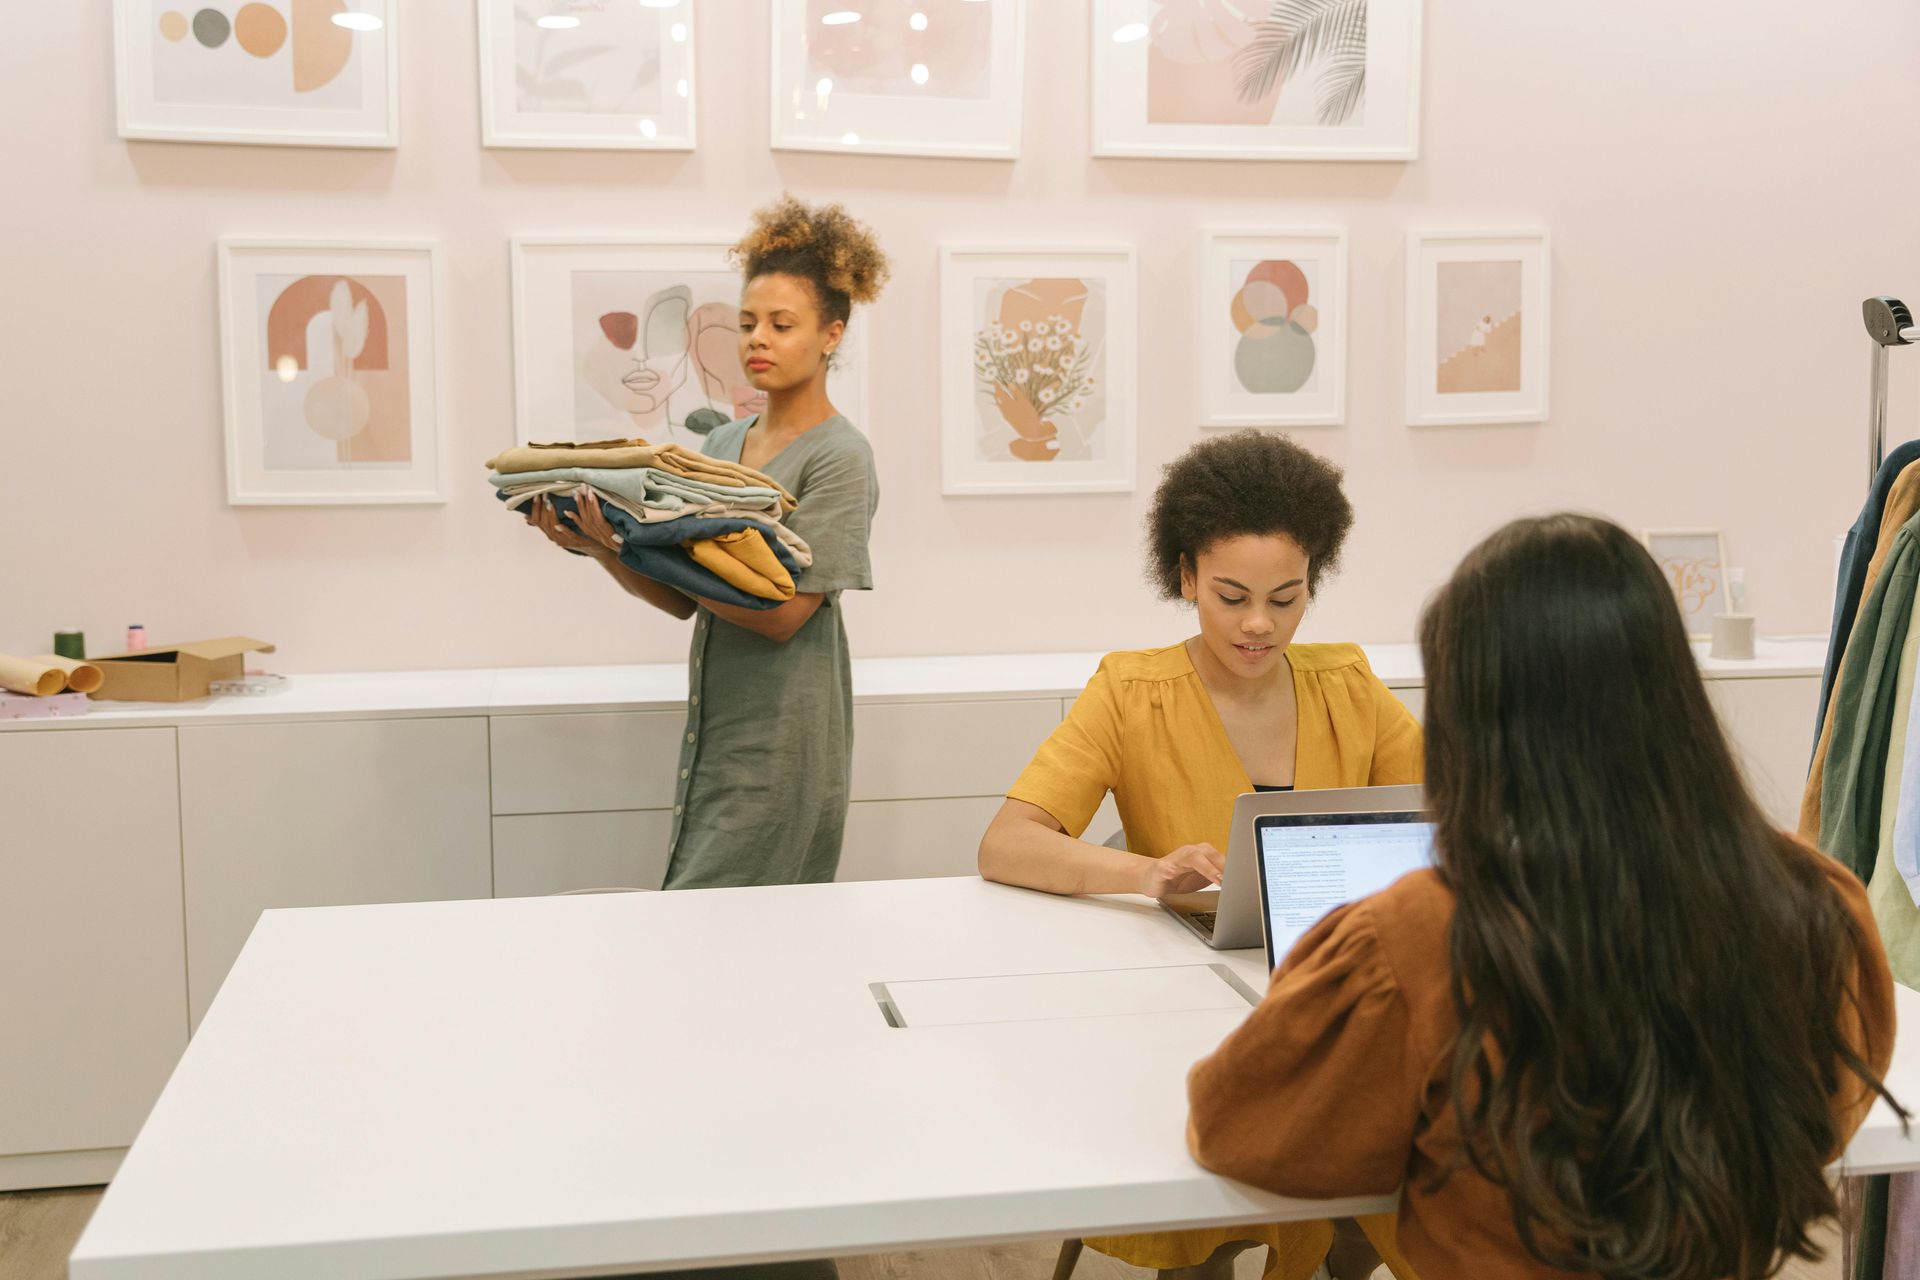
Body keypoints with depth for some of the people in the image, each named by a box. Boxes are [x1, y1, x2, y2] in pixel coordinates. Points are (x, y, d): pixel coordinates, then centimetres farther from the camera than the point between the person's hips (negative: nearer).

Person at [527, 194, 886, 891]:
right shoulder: (722, 443, 12)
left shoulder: (840, 457, -9)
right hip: (713, 731, 7)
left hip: (781, 747, -7)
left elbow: (783, 613, -17)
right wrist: (599, 547, -9)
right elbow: (684, 600, 8)